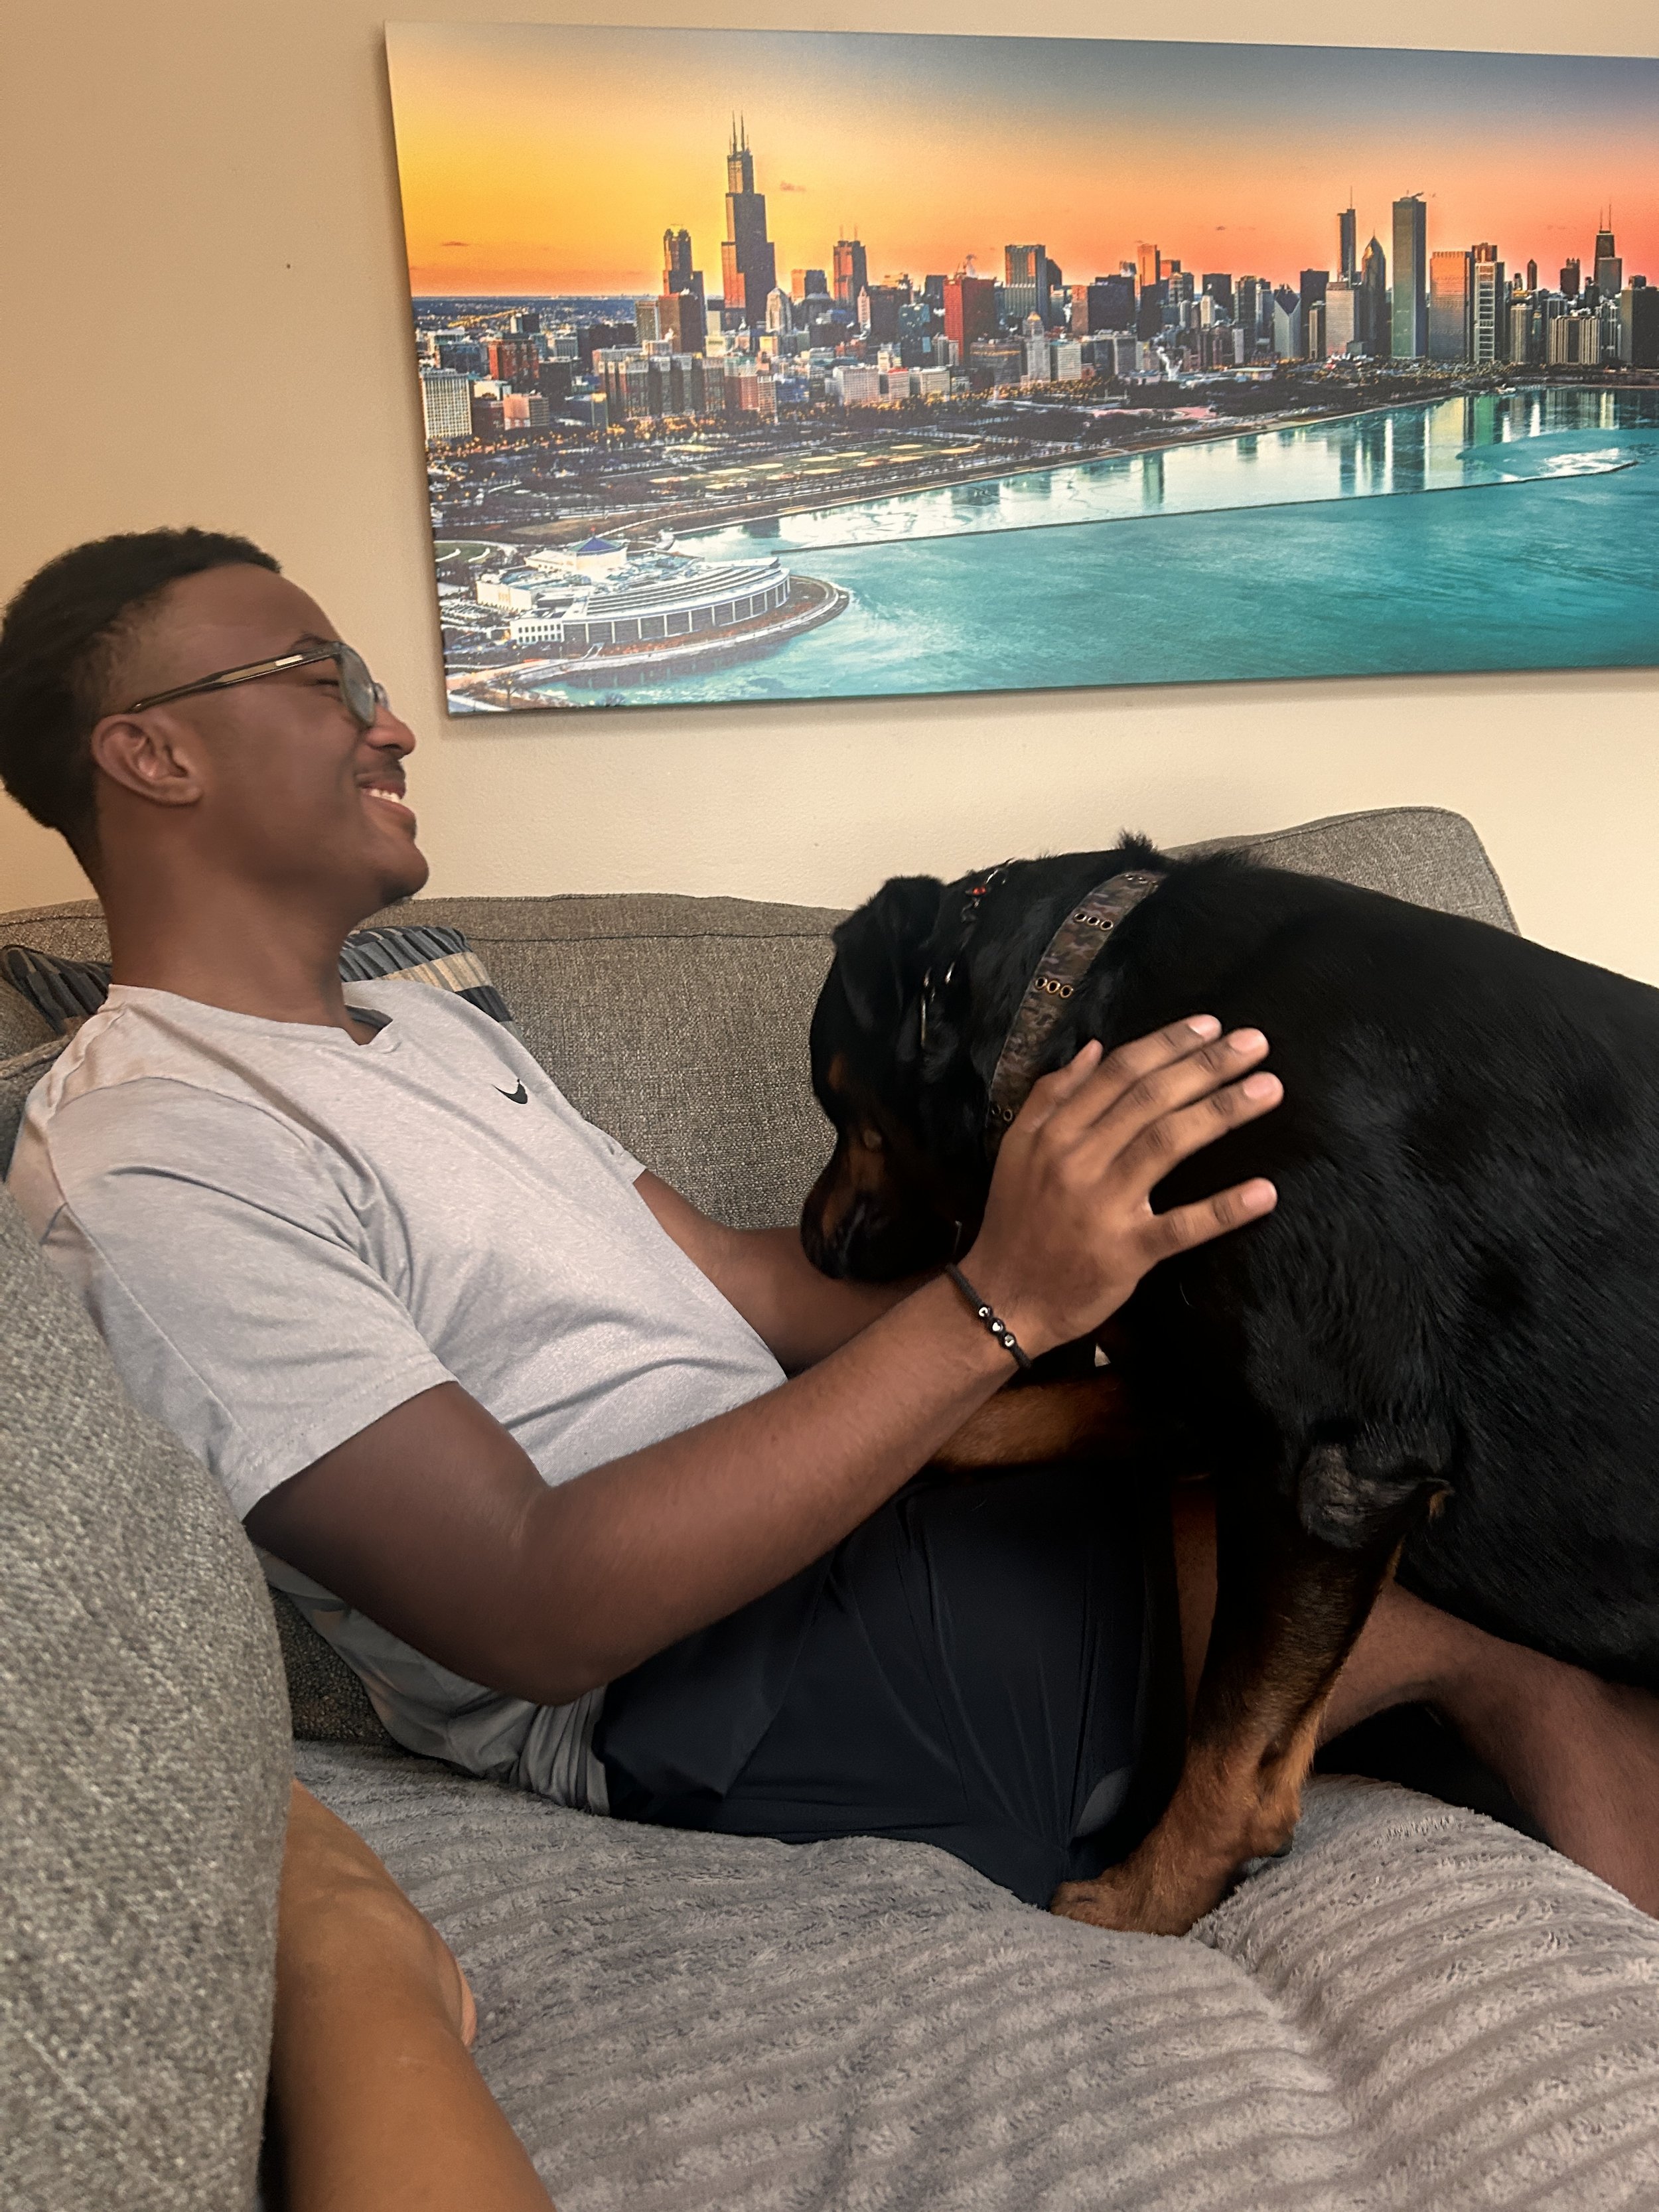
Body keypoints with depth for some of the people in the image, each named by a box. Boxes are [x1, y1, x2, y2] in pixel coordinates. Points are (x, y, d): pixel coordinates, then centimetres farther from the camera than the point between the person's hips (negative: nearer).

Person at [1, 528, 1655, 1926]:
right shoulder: (145, 1172, -15)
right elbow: (534, 1611, -23)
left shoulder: (423, 1027, 17)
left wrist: (1098, 1285, 1)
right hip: (699, 1693, -9)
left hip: (830, 1517, 9)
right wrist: (996, 1306, -28)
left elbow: (742, 1286, 11)